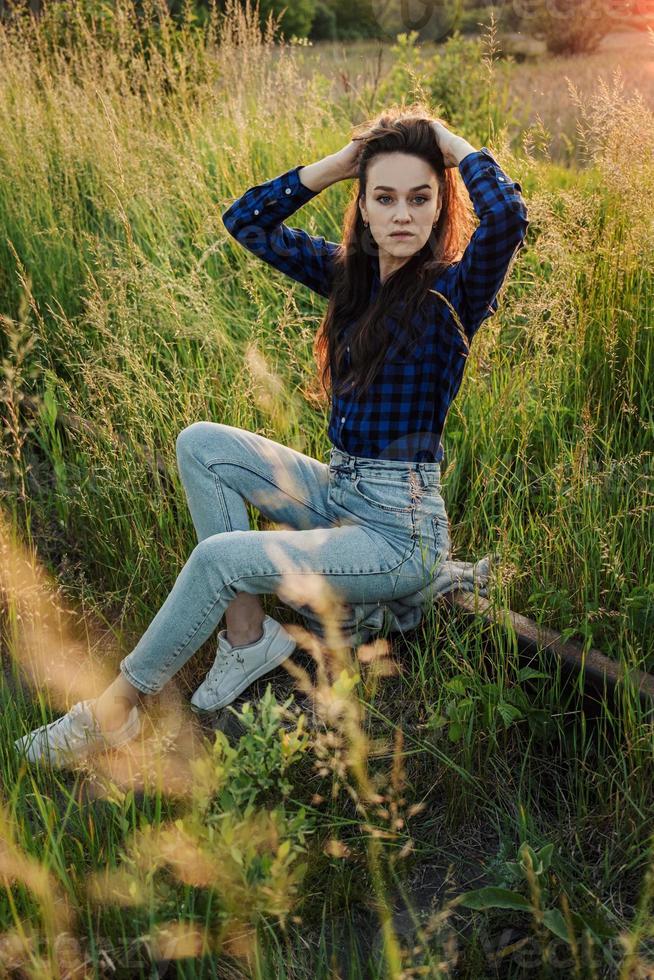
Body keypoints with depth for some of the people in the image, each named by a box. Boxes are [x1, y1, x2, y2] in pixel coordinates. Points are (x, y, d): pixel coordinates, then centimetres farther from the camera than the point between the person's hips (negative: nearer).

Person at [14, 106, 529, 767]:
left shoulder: (453, 291, -12)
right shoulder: (349, 271, 6)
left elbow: (507, 214, -33)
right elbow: (246, 220, 10)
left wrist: (451, 143, -15)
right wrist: (343, 159, 0)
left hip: (400, 531, -7)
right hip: (336, 491, 7)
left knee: (220, 557, -23)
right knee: (201, 444, -7)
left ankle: (114, 710, -3)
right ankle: (247, 635, -6)